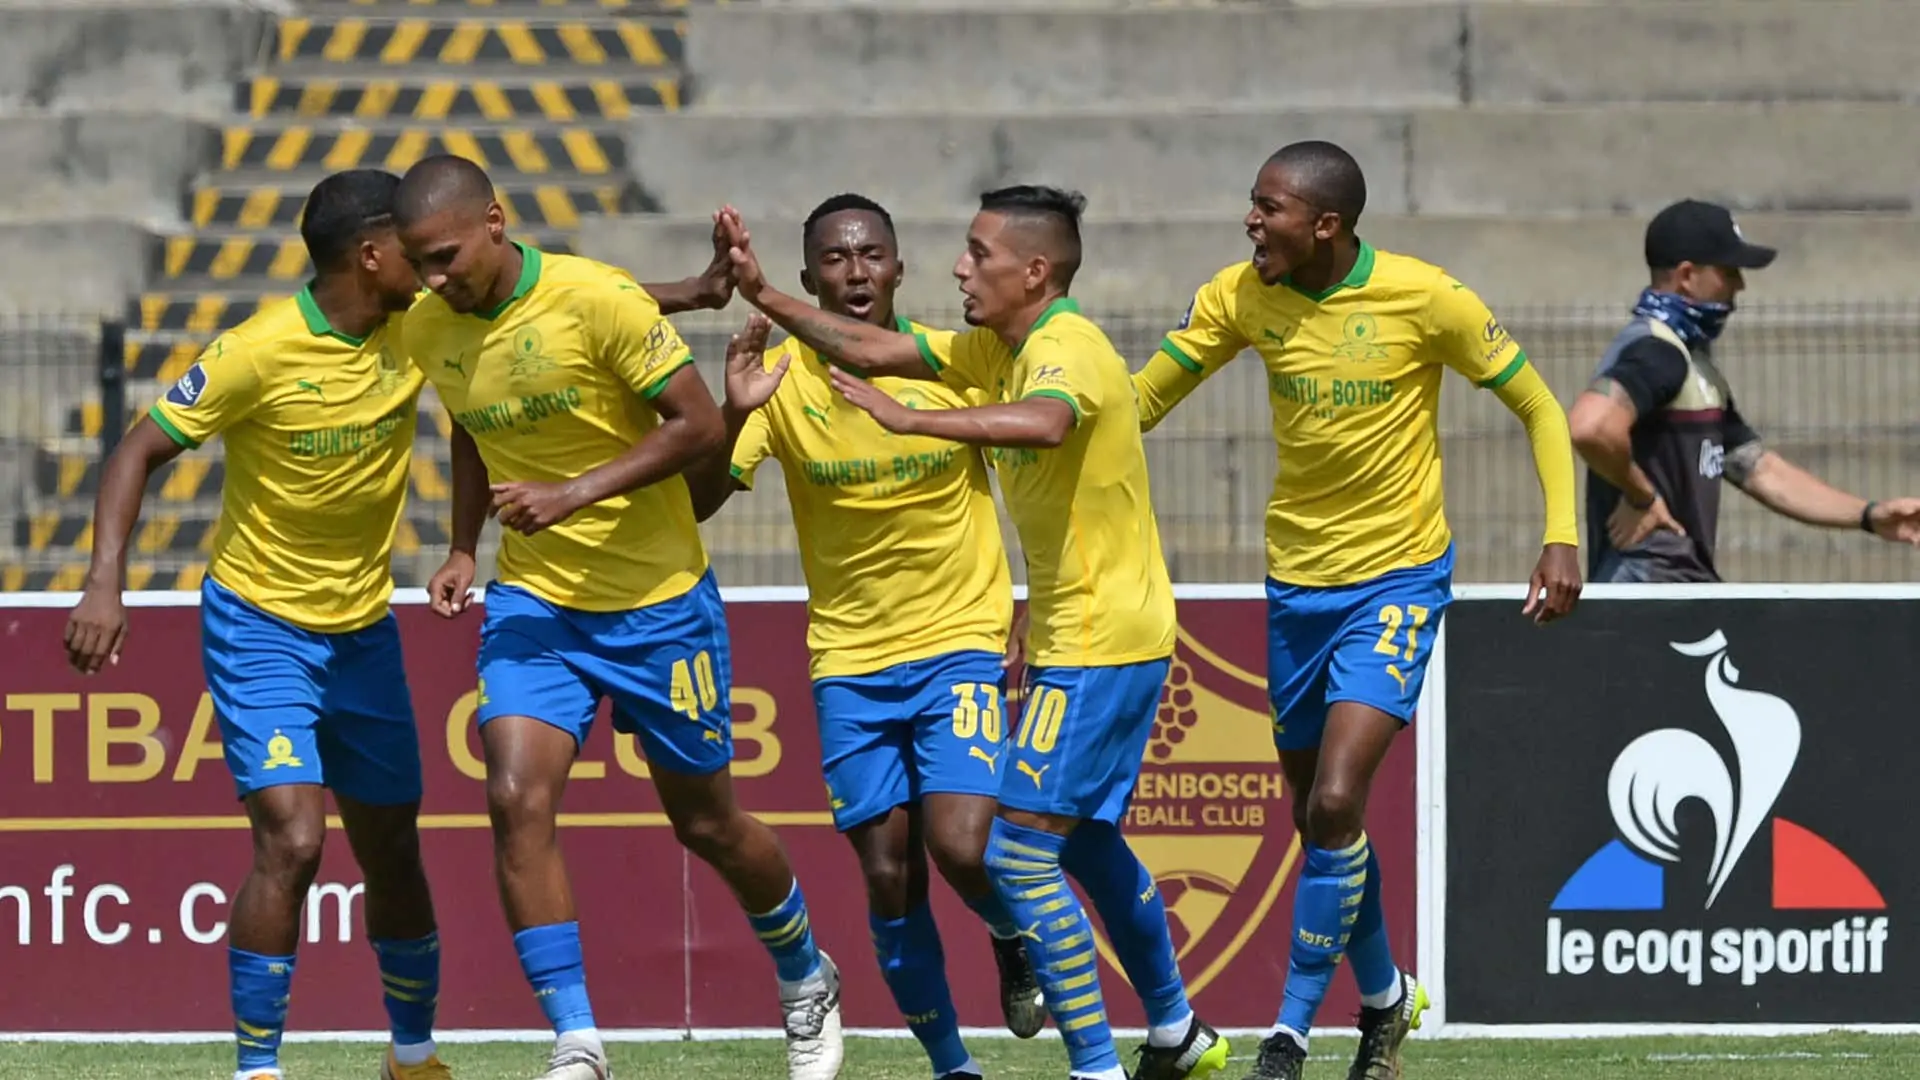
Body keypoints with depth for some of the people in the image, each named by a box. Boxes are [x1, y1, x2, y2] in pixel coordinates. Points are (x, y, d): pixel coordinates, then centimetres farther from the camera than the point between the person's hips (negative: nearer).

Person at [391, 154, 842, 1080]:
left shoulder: (597, 300, -20)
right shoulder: (430, 330, -3)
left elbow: (699, 424, -17)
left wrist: (573, 495, -25)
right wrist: (463, 549, 4)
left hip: (656, 601, -4)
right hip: (532, 602, 4)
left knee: (707, 822, 9)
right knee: (517, 798, -18)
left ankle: (807, 982, 38)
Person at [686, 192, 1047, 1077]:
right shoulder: (781, 381, -6)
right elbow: (694, 505, -13)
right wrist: (734, 416, -31)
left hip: (961, 643, -2)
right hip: (849, 662, 2)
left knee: (960, 847, -18)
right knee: (888, 874, 1)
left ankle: (1017, 938, 16)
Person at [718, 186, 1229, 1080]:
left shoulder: (1068, 349, -20)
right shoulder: (996, 350, 9)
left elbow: (1043, 424, -43)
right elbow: (874, 351, 11)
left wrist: (908, 419, -44)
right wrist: (762, 296, 5)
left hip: (1098, 641, -10)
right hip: (1072, 633, 10)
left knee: (1017, 853, -13)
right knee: (1086, 843, 23)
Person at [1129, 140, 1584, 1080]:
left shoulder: (1424, 299, -16)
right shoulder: (1241, 298, -5)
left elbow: (1538, 407, -6)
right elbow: (1140, 402, 3)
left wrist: (1562, 537, -16)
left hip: (1398, 579, -5)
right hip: (1296, 580, 5)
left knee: (1335, 803, -18)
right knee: (1317, 816, 11)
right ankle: (1382, 997, 35)